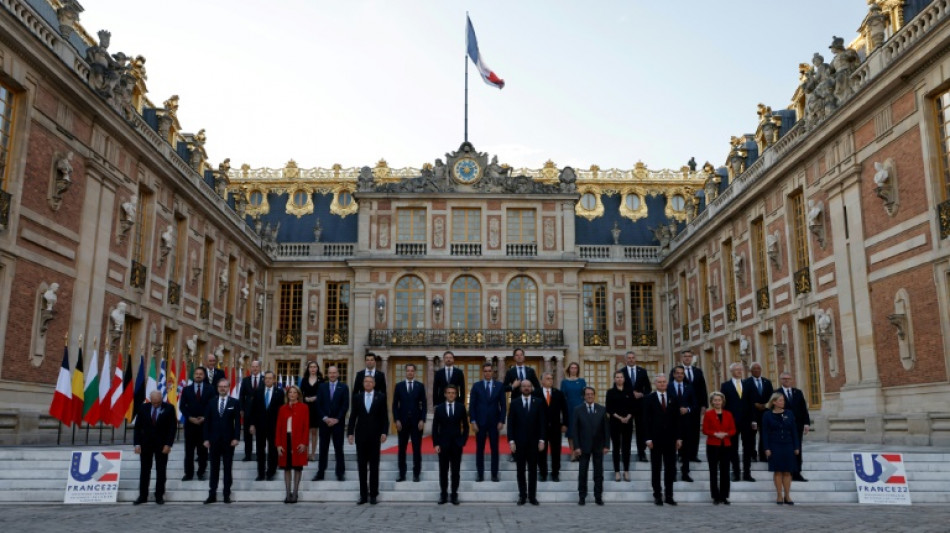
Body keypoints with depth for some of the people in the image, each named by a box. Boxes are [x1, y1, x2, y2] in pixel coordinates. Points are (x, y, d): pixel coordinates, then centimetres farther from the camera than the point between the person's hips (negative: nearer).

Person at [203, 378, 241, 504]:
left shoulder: (235, 403, 1)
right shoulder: (211, 403, 7)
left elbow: (237, 422, -2)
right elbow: (207, 422, 6)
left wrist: (236, 438, -10)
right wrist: (206, 439, -1)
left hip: (228, 440, -2)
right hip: (214, 440, 2)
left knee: (228, 468, 4)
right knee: (214, 468, 6)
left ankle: (227, 495, 10)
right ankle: (212, 495, 10)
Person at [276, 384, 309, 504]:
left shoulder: (304, 407, 1)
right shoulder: (283, 408, 8)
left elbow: (306, 426, -3)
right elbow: (278, 427, 5)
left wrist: (304, 443, -11)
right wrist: (278, 444, -2)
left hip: (298, 442, -2)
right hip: (286, 440, 2)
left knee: (297, 467, 2)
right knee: (286, 468, 5)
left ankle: (295, 493, 9)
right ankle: (288, 494, 11)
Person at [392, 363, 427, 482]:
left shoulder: (420, 386, 4)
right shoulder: (399, 386, 4)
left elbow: (424, 404, 2)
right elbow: (395, 404, 3)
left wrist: (422, 420, -7)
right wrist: (397, 420, -5)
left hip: (416, 421, -1)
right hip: (402, 421, 1)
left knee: (417, 449, 2)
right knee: (402, 449, 5)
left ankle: (416, 474, 8)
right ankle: (402, 474, 12)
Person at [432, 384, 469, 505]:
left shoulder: (461, 407, 3)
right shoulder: (439, 408, 2)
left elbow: (465, 426, 7)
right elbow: (435, 428, 2)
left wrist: (463, 440, -2)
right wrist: (435, 444, -5)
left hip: (456, 444, 0)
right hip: (443, 443, 0)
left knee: (455, 471, 4)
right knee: (443, 471, 4)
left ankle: (454, 495, 11)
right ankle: (443, 494, 12)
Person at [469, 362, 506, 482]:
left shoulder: (499, 385, 3)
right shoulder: (476, 386, 3)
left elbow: (503, 405, 3)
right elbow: (472, 405, 2)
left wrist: (501, 421, -5)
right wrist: (473, 421, -6)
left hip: (494, 422, 0)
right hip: (480, 422, 0)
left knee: (494, 449, 4)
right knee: (479, 449, 4)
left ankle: (494, 474, 11)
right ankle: (480, 474, 11)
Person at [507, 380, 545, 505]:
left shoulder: (538, 402, 3)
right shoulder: (514, 403, 2)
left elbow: (541, 423, 2)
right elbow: (511, 423, 0)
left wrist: (541, 440, -4)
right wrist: (511, 441, -6)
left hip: (533, 442, 0)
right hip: (519, 442, 0)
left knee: (533, 470, 4)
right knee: (521, 470, 5)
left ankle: (532, 496, 10)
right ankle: (522, 495, 11)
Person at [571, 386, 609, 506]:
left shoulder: (602, 409, 3)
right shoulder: (578, 410, -2)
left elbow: (606, 428, 3)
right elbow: (574, 429, -4)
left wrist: (606, 445, -4)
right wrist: (576, 447, -10)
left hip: (598, 446, 1)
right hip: (584, 446, -1)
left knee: (599, 473, 5)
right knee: (582, 472, 5)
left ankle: (598, 497, 13)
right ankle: (582, 496, 14)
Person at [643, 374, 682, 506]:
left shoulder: (673, 399, 9)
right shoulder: (649, 399, 1)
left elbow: (677, 419, 8)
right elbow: (646, 420, -3)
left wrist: (679, 437, 2)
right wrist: (648, 438, -9)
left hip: (670, 438, 2)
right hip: (655, 438, -2)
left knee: (670, 469, 4)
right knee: (656, 468, 4)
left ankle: (669, 496, 11)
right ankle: (657, 495, 10)